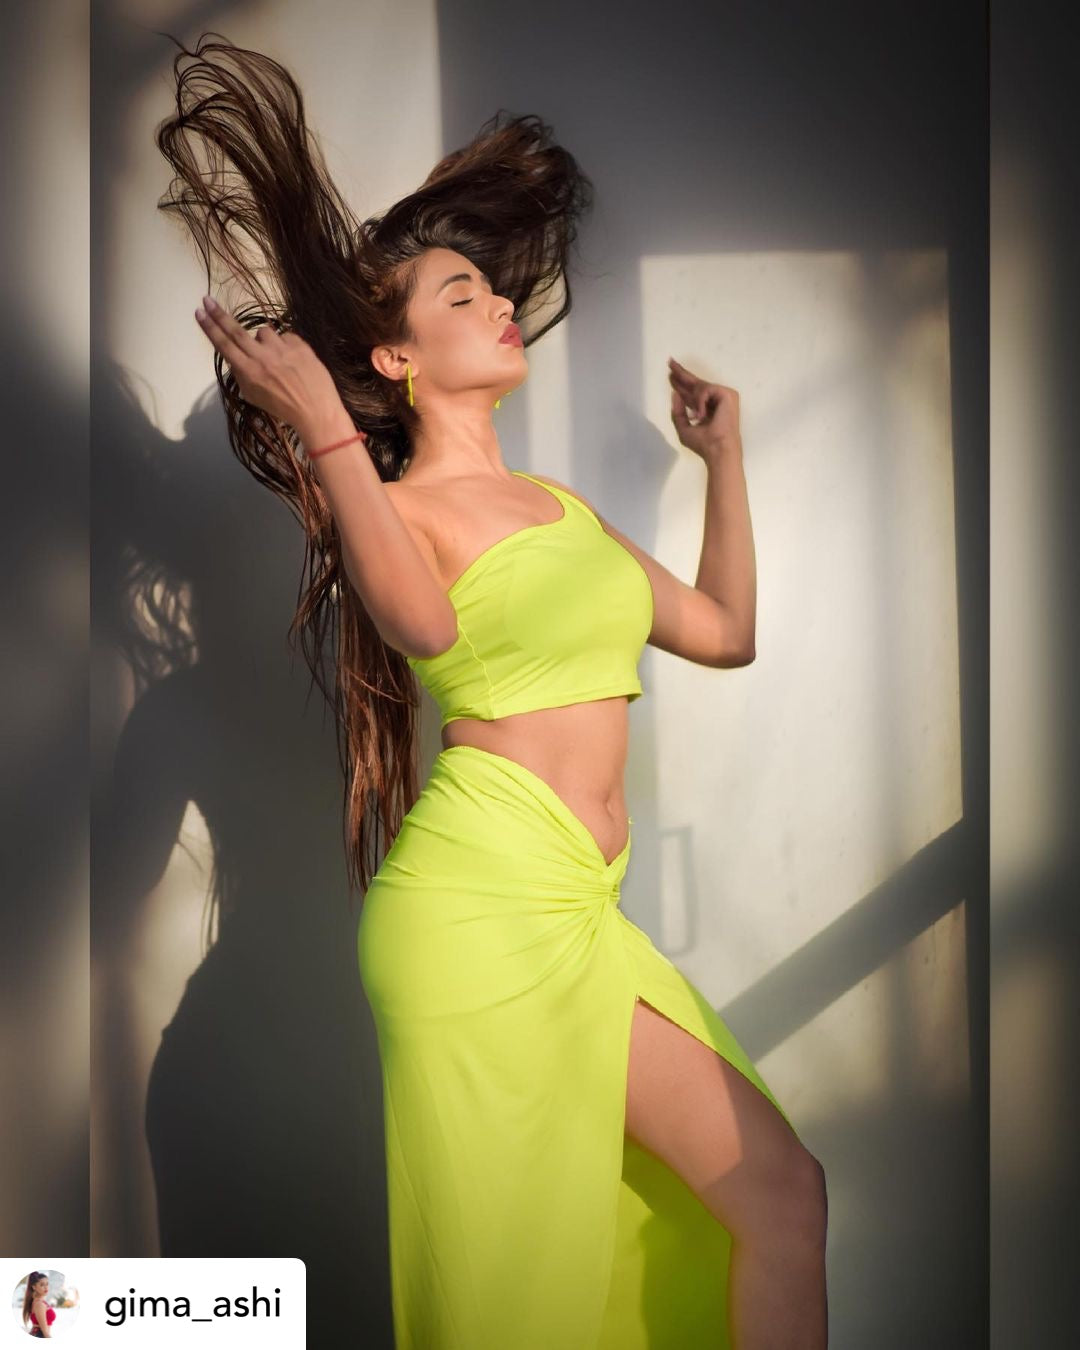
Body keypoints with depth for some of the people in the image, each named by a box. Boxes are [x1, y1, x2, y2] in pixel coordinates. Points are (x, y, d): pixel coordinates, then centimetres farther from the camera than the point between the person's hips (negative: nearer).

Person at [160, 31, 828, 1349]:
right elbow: (428, 623, -25)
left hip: (573, 909, 7)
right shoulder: (397, 503, -1)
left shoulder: (562, 505, 19)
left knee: (771, 1194, 5)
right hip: (487, 900, -7)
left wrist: (723, 455, 28)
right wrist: (323, 431, -21)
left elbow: (724, 631, 24)